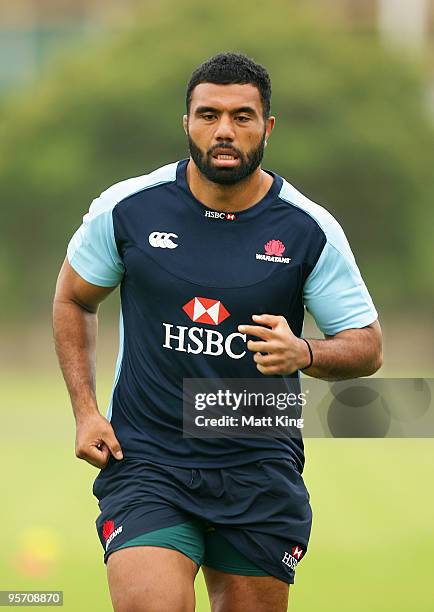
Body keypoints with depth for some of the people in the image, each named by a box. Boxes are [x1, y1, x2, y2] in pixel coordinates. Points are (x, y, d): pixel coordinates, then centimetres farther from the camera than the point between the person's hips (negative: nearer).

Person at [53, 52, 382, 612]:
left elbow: (366, 345, 3)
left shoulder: (309, 230, -3)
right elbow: (73, 299, 14)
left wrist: (303, 353, -19)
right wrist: (85, 411, 4)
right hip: (145, 460, -1)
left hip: (261, 471, 2)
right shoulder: (127, 208, -3)